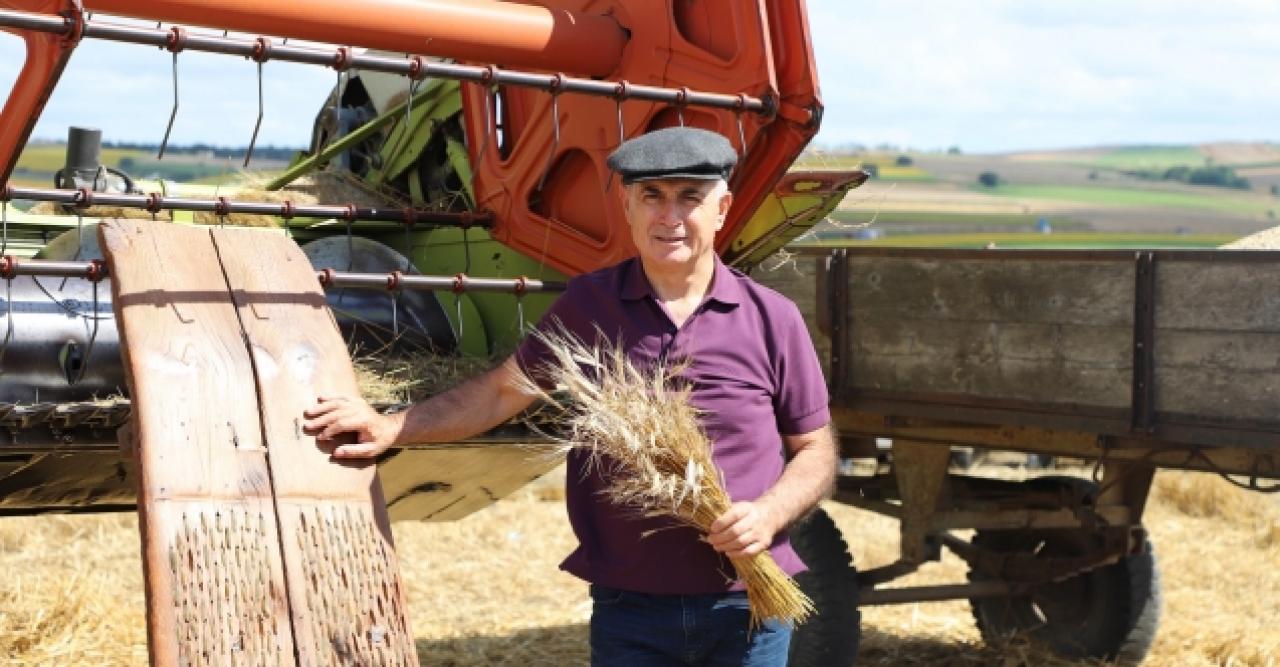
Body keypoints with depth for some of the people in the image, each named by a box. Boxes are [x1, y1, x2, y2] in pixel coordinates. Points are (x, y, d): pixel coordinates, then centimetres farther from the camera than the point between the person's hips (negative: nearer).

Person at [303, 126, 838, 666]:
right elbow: (503, 391, 9)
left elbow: (816, 451, 4)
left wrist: (768, 514, -14)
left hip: (749, 608, 0)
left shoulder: (772, 319, -1)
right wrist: (393, 428, 0)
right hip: (628, 607, 0)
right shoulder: (587, 306, 1)